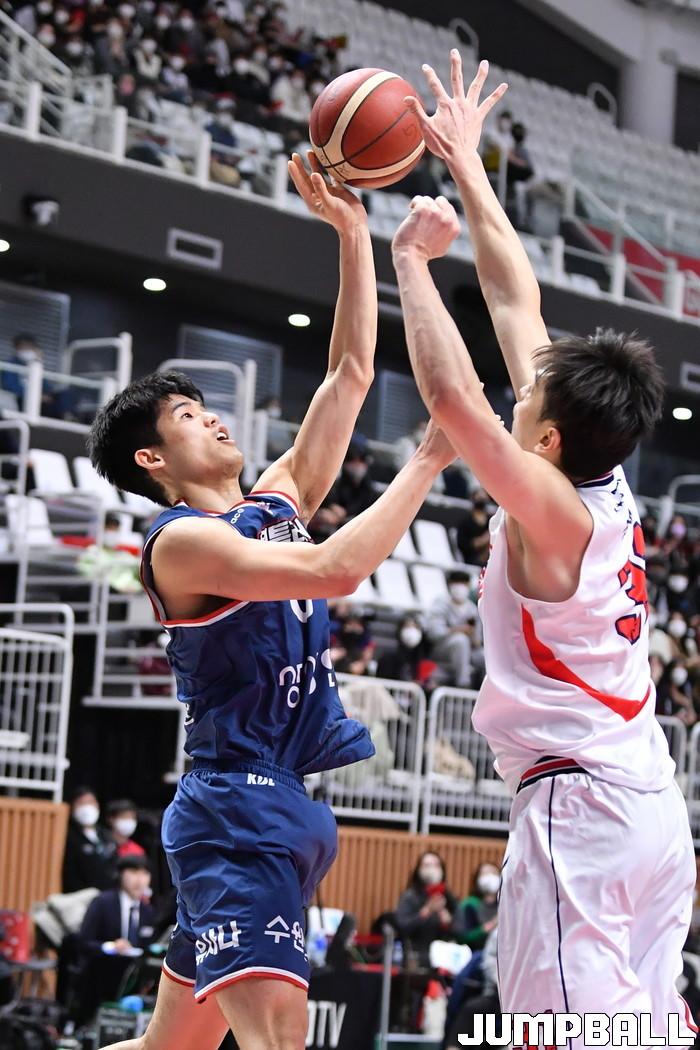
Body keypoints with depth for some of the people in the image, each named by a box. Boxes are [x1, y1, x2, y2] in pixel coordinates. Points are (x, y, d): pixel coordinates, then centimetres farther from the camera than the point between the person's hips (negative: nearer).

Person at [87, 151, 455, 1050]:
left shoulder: (276, 500, 15)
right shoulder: (181, 541, -10)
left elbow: (351, 371, 13)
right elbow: (338, 568, -23)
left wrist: (352, 234, 7)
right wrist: (430, 456, -17)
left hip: (287, 808, 9)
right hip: (238, 806, -9)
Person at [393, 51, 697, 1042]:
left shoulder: (551, 507, -12)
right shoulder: (607, 486, 8)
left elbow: (451, 394, -25)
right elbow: (518, 305, 14)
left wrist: (412, 258, -12)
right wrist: (466, 166, 21)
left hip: (576, 805, -9)